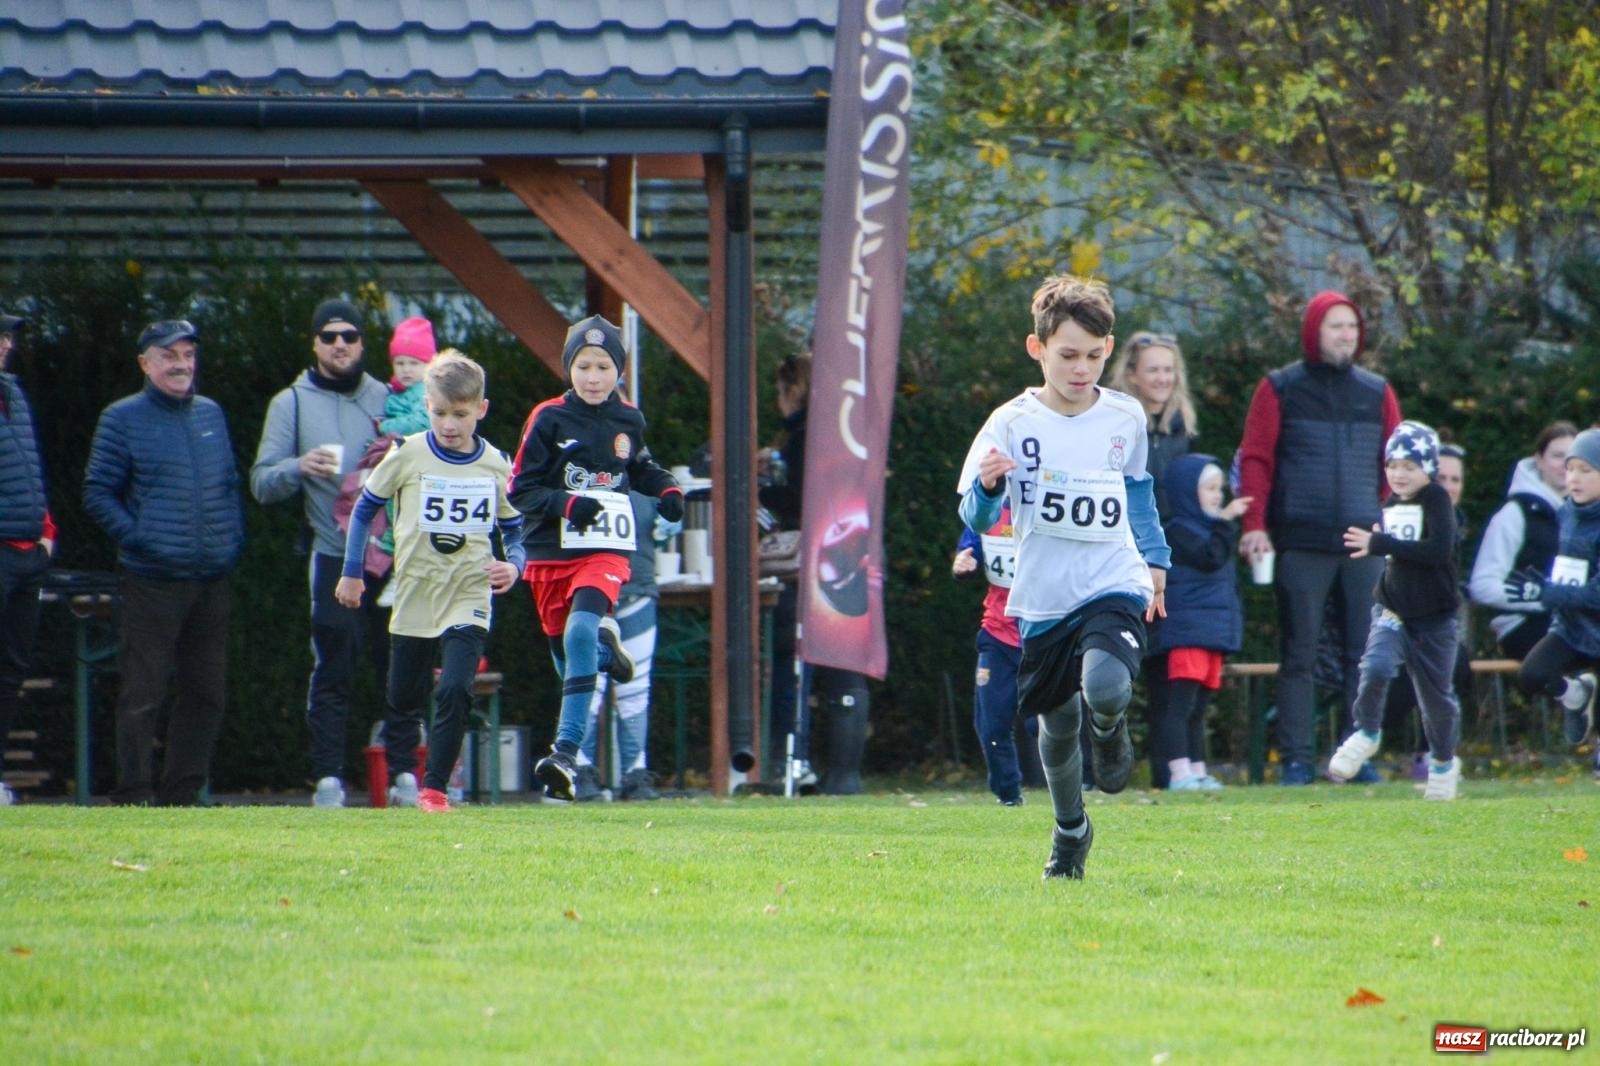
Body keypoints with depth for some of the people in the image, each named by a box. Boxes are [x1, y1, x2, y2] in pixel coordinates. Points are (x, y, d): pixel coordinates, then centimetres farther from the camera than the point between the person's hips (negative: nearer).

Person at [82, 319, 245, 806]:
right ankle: (134, 797, -3)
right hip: (153, 582, -6)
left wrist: (234, 538, 7)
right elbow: (97, 495, -3)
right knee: (142, 693, -6)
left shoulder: (210, 414, 15)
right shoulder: (122, 419, -1)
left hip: (212, 580, 6)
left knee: (207, 692, 8)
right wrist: (138, 539, -14)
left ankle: (183, 793, 16)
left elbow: (231, 485, 23)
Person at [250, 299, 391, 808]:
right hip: (333, 553, -2)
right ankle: (328, 778, -3)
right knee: (332, 672, -5)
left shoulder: (386, 399, 14)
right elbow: (262, 483, 3)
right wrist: (300, 468, -16)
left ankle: (402, 772, 8)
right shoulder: (291, 404, 9)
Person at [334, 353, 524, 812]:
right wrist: (351, 572, 9)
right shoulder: (407, 456, -5)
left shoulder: (496, 466, 0)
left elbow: (513, 526, 13)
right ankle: (403, 774, 31)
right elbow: (365, 507, 8)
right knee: (405, 699, 9)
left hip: (468, 599, -1)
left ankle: (435, 787, -12)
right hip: (414, 596, 1)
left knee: (455, 690, -19)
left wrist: (513, 565, -7)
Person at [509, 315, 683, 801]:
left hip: (606, 550, -1)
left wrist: (666, 489, 6)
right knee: (566, 651, 9)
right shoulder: (549, 419, -6)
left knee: (580, 632, -25)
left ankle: (566, 754, -27)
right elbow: (521, 490, -7)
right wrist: (567, 504, -23)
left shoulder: (628, 420, 5)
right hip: (551, 552, 1)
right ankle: (606, 644, 47)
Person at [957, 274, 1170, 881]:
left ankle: (1109, 730, 9)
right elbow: (976, 519, -9)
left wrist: (1155, 559, 25)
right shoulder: (1013, 423, -7)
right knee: (1057, 727, 11)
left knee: (1105, 686, -29)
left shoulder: (1126, 418, 1)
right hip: (1043, 599, 1)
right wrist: (988, 486, -30)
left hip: (1113, 586, 0)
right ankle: (1070, 831, 38)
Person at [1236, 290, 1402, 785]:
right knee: (1298, 654, -1)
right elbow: (1255, 460, 1)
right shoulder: (1280, 390, 5)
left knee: (1364, 653, 1)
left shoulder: (1376, 393, 14)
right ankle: (1296, 759, 0)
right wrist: (1254, 525, -9)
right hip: (1301, 544, -3)